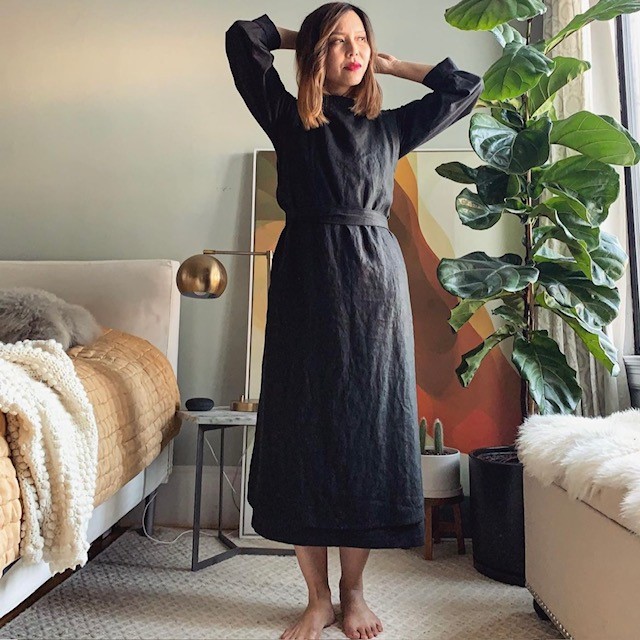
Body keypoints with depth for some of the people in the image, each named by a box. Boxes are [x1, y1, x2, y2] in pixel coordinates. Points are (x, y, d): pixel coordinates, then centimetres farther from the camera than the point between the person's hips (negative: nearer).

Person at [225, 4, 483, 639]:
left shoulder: (390, 126, 18)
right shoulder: (288, 118, 13)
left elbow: (465, 87, 27)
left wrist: (392, 64, 27)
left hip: (375, 282, 2)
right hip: (306, 280, -1)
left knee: (369, 426, 0)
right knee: (305, 426, -3)